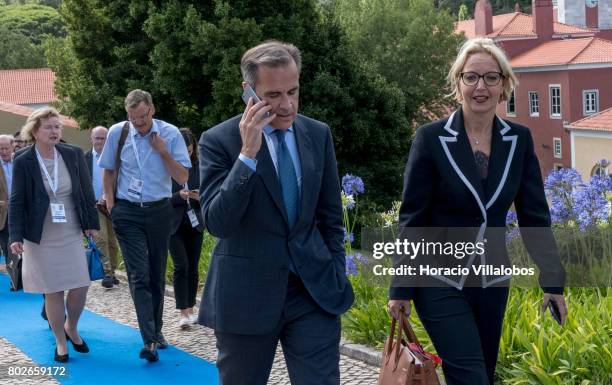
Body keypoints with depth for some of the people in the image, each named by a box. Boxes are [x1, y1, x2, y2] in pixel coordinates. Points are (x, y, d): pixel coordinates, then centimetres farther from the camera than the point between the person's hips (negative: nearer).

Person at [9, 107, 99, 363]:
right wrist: (16, 237, -13)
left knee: (81, 286, 0)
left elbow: (86, 191, 6)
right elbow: (17, 202, -6)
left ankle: (71, 328, 28)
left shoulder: (74, 155, -2)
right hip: (41, 239, -2)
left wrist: (91, 224, 6)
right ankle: (60, 342, 21)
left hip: (71, 235, 2)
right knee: (53, 292, 3)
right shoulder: (23, 162, -8)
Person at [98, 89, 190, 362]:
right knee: (138, 276, -9)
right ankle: (150, 341, -12)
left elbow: (182, 178, -6)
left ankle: (156, 331, 24)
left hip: (159, 210, 1)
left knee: (157, 275, 10)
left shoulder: (170, 134, -6)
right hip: (127, 212, -1)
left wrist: (163, 152, -16)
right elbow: (109, 172, 9)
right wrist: (111, 206, 1)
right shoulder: (117, 133, -4)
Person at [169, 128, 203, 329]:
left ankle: (190, 310, 18)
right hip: (174, 225, -4)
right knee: (181, 266, -12)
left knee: (193, 268, 7)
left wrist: (200, 196, -14)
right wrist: (179, 196, -21)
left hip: (195, 224, 4)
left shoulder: (198, 168, 4)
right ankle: (183, 314, -9)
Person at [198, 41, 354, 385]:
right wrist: (247, 153, -23)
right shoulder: (218, 141, -8)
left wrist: (336, 276, 9)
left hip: (315, 291, 2)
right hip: (246, 295, -2)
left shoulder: (319, 134, 5)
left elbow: (330, 216, 12)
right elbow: (217, 223, -17)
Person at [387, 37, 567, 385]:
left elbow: (535, 215, 3)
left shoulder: (520, 140, 0)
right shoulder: (431, 138, -10)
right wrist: (401, 288, -7)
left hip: (492, 280, 4)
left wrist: (553, 280, 0)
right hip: (440, 282, -4)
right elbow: (412, 219, -8)